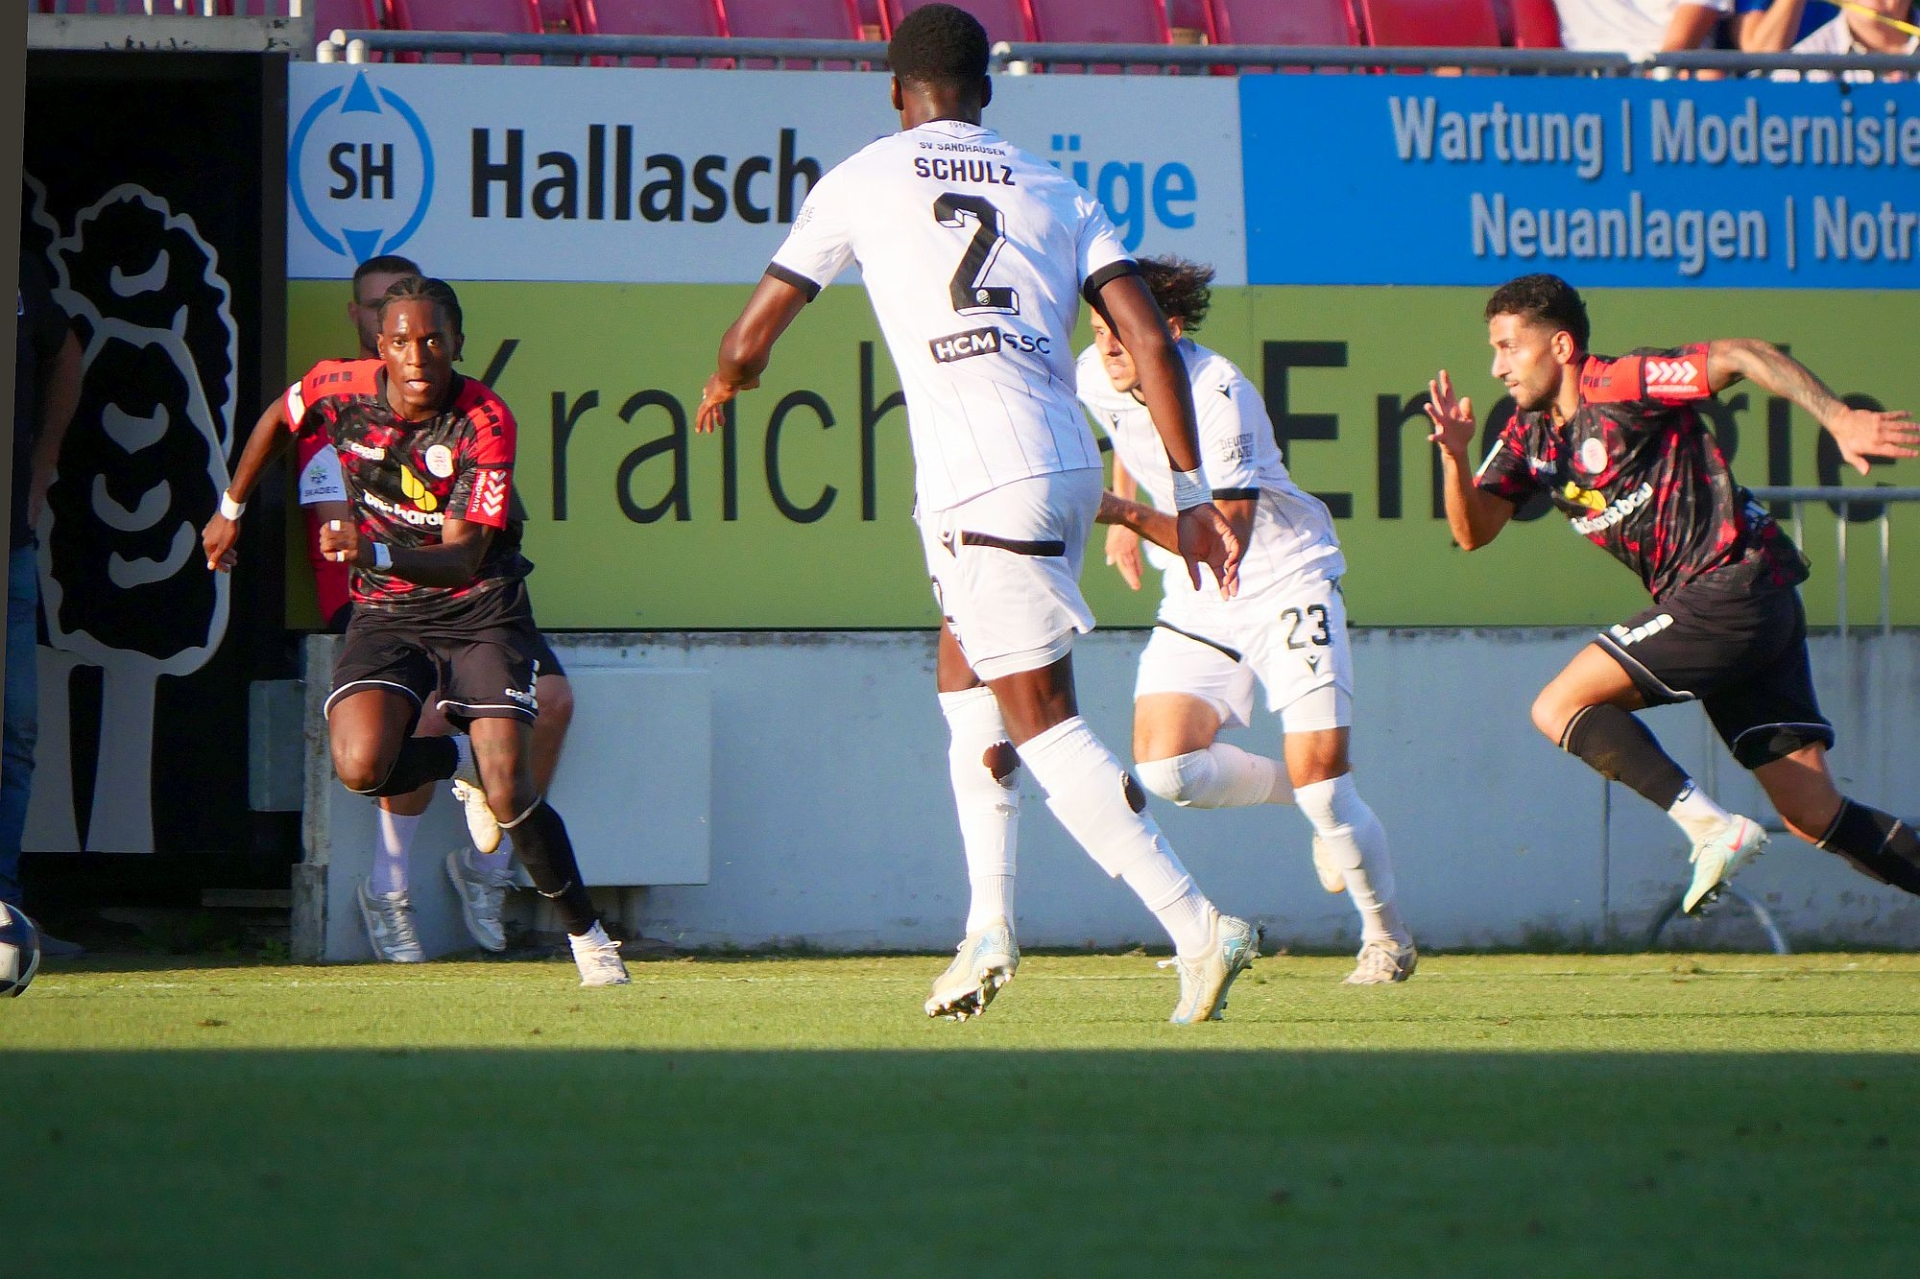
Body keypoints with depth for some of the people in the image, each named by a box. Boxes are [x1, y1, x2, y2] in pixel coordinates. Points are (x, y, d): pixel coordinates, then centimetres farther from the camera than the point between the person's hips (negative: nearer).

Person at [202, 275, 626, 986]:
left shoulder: (485, 424, -20)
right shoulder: (341, 390, -11)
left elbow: (462, 559, -26)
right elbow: (278, 419, 14)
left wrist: (372, 553, -41)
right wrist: (231, 511, 21)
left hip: (479, 610, -3)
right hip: (385, 615, 3)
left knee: (510, 793, -16)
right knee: (360, 766, -24)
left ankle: (586, 934, 6)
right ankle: (461, 763, 11)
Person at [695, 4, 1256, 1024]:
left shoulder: (862, 184, 8)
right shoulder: (1055, 192, 17)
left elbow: (751, 339, 14)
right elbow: (1149, 342, 6)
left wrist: (724, 386, 38)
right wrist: (1192, 495, 9)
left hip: (980, 483, -6)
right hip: (1068, 469, 6)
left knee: (1042, 720, -5)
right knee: (963, 676, 23)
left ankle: (1196, 929, -14)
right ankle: (988, 926, 15)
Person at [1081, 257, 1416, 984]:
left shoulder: (1217, 394, -25)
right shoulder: (1095, 378, -5)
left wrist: (1125, 514, -39)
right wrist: (1122, 525, 21)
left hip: (1285, 581, -6)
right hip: (1195, 603, 6)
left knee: (1320, 779, -13)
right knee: (1164, 769, -15)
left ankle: (1387, 937, 12)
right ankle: (1304, 796, 15)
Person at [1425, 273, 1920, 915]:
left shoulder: (1620, 385, -9)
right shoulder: (1529, 433, 14)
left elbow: (1741, 355, -16)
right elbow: (1473, 531, 10)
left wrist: (1839, 419, -26)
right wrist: (1455, 455, -9)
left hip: (1732, 587, -9)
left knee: (1559, 707, -13)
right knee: (1814, 818, 3)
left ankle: (1713, 828, -21)